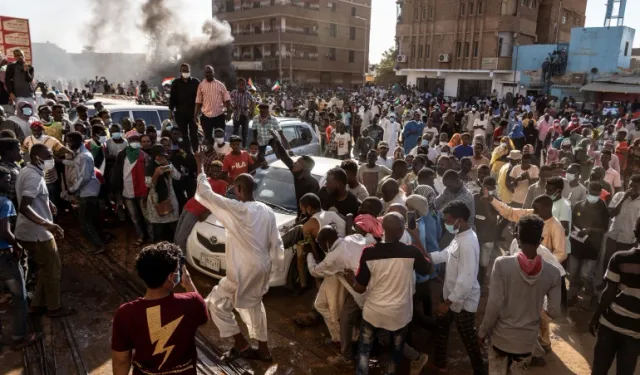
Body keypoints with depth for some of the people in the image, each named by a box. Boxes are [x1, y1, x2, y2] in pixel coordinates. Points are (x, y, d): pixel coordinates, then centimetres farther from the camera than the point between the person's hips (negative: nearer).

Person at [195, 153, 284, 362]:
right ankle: (263, 349, 33)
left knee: (216, 303, 10)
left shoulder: (235, 209, -19)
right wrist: (277, 267, 16)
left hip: (244, 271, -8)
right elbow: (276, 243, 5)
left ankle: (242, 344, 16)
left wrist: (199, 166, -2)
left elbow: (205, 194, -12)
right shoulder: (267, 211, 1)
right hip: (262, 267, 8)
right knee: (253, 305, 25)